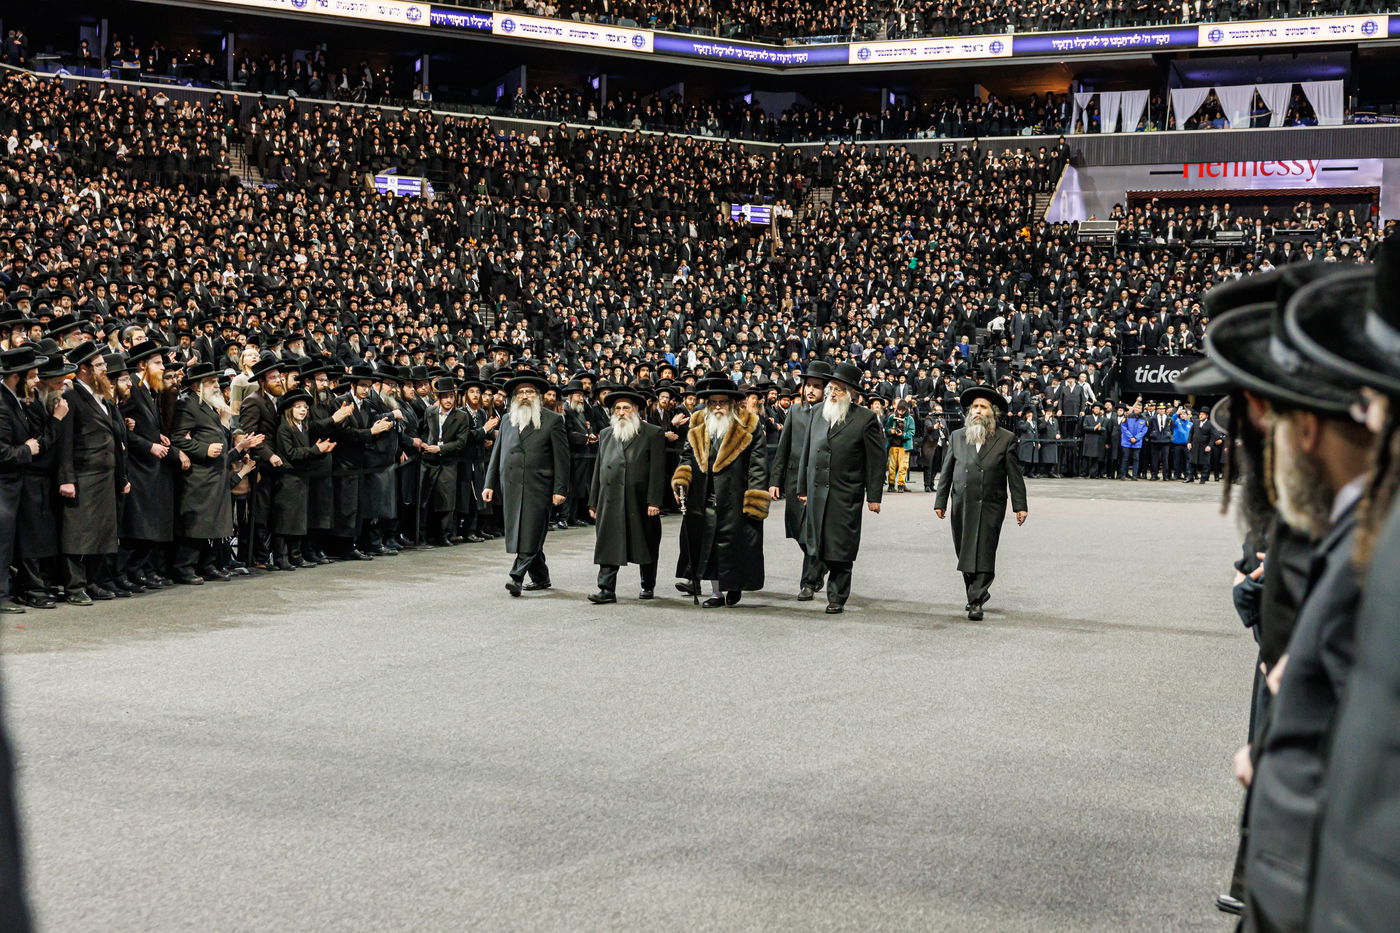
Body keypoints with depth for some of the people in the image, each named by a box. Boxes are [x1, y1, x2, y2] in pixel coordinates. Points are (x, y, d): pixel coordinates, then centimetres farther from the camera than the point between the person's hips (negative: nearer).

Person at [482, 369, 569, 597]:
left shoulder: (553, 420, 3)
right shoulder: (507, 420, 17)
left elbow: (561, 457, -1)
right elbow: (497, 453, 18)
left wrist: (560, 489, -8)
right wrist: (490, 484, 10)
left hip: (538, 486, -5)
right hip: (511, 486, 5)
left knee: (530, 533, -11)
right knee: (519, 533, 8)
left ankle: (517, 577, -14)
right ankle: (540, 578, 19)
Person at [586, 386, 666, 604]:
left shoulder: (653, 434, 0)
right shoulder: (605, 434, 14)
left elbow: (657, 470, -6)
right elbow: (598, 469, 14)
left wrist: (654, 501, -13)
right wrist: (594, 502, 9)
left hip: (641, 502, -3)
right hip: (610, 501, 3)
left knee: (646, 547, 9)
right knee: (608, 544, -4)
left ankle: (648, 586, 22)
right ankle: (607, 589, -4)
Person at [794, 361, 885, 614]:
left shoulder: (865, 418, -5)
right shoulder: (819, 413, 10)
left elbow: (876, 459, -4)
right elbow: (808, 451, 15)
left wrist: (873, 496, -6)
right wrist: (803, 487, 13)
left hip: (846, 495, -4)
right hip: (817, 491, 5)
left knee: (840, 550, -1)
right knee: (816, 544, 5)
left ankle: (837, 598, 9)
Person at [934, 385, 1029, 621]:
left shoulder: (1006, 439, 3)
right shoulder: (958, 436, 10)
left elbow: (1015, 475, 3)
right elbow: (947, 471, 13)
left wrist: (1020, 506, -1)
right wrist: (940, 501, 10)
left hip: (990, 506, -3)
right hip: (962, 506, 3)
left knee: (983, 554, -8)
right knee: (965, 554, 7)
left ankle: (976, 601, -7)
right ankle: (978, 593, 23)